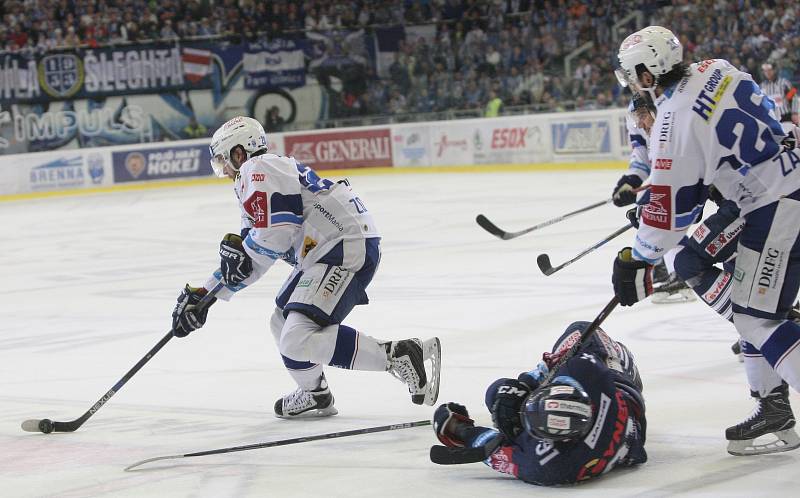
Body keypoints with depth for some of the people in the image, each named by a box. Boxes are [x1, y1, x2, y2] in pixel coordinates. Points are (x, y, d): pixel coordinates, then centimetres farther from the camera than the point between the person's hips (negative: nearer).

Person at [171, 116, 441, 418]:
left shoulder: (257, 170, -7)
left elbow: (275, 236, -18)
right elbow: (248, 262, 27)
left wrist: (237, 247, 2)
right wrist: (203, 295, 26)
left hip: (347, 248, -11)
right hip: (325, 253, 11)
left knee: (298, 340, -21)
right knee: (283, 323, 23)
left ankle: (401, 356, -24)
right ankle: (315, 395, 37)